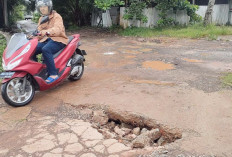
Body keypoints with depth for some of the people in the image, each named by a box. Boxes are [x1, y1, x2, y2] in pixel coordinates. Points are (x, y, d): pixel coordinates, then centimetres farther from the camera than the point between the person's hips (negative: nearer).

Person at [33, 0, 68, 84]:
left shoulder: (56, 16, -5)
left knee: (45, 50, -37)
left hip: (57, 39, -7)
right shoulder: (41, 19, 20)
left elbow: (58, 29, -25)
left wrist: (47, 31, -45)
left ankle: (53, 74, -34)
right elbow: (39, 32, 19)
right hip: (45, 40, 7)